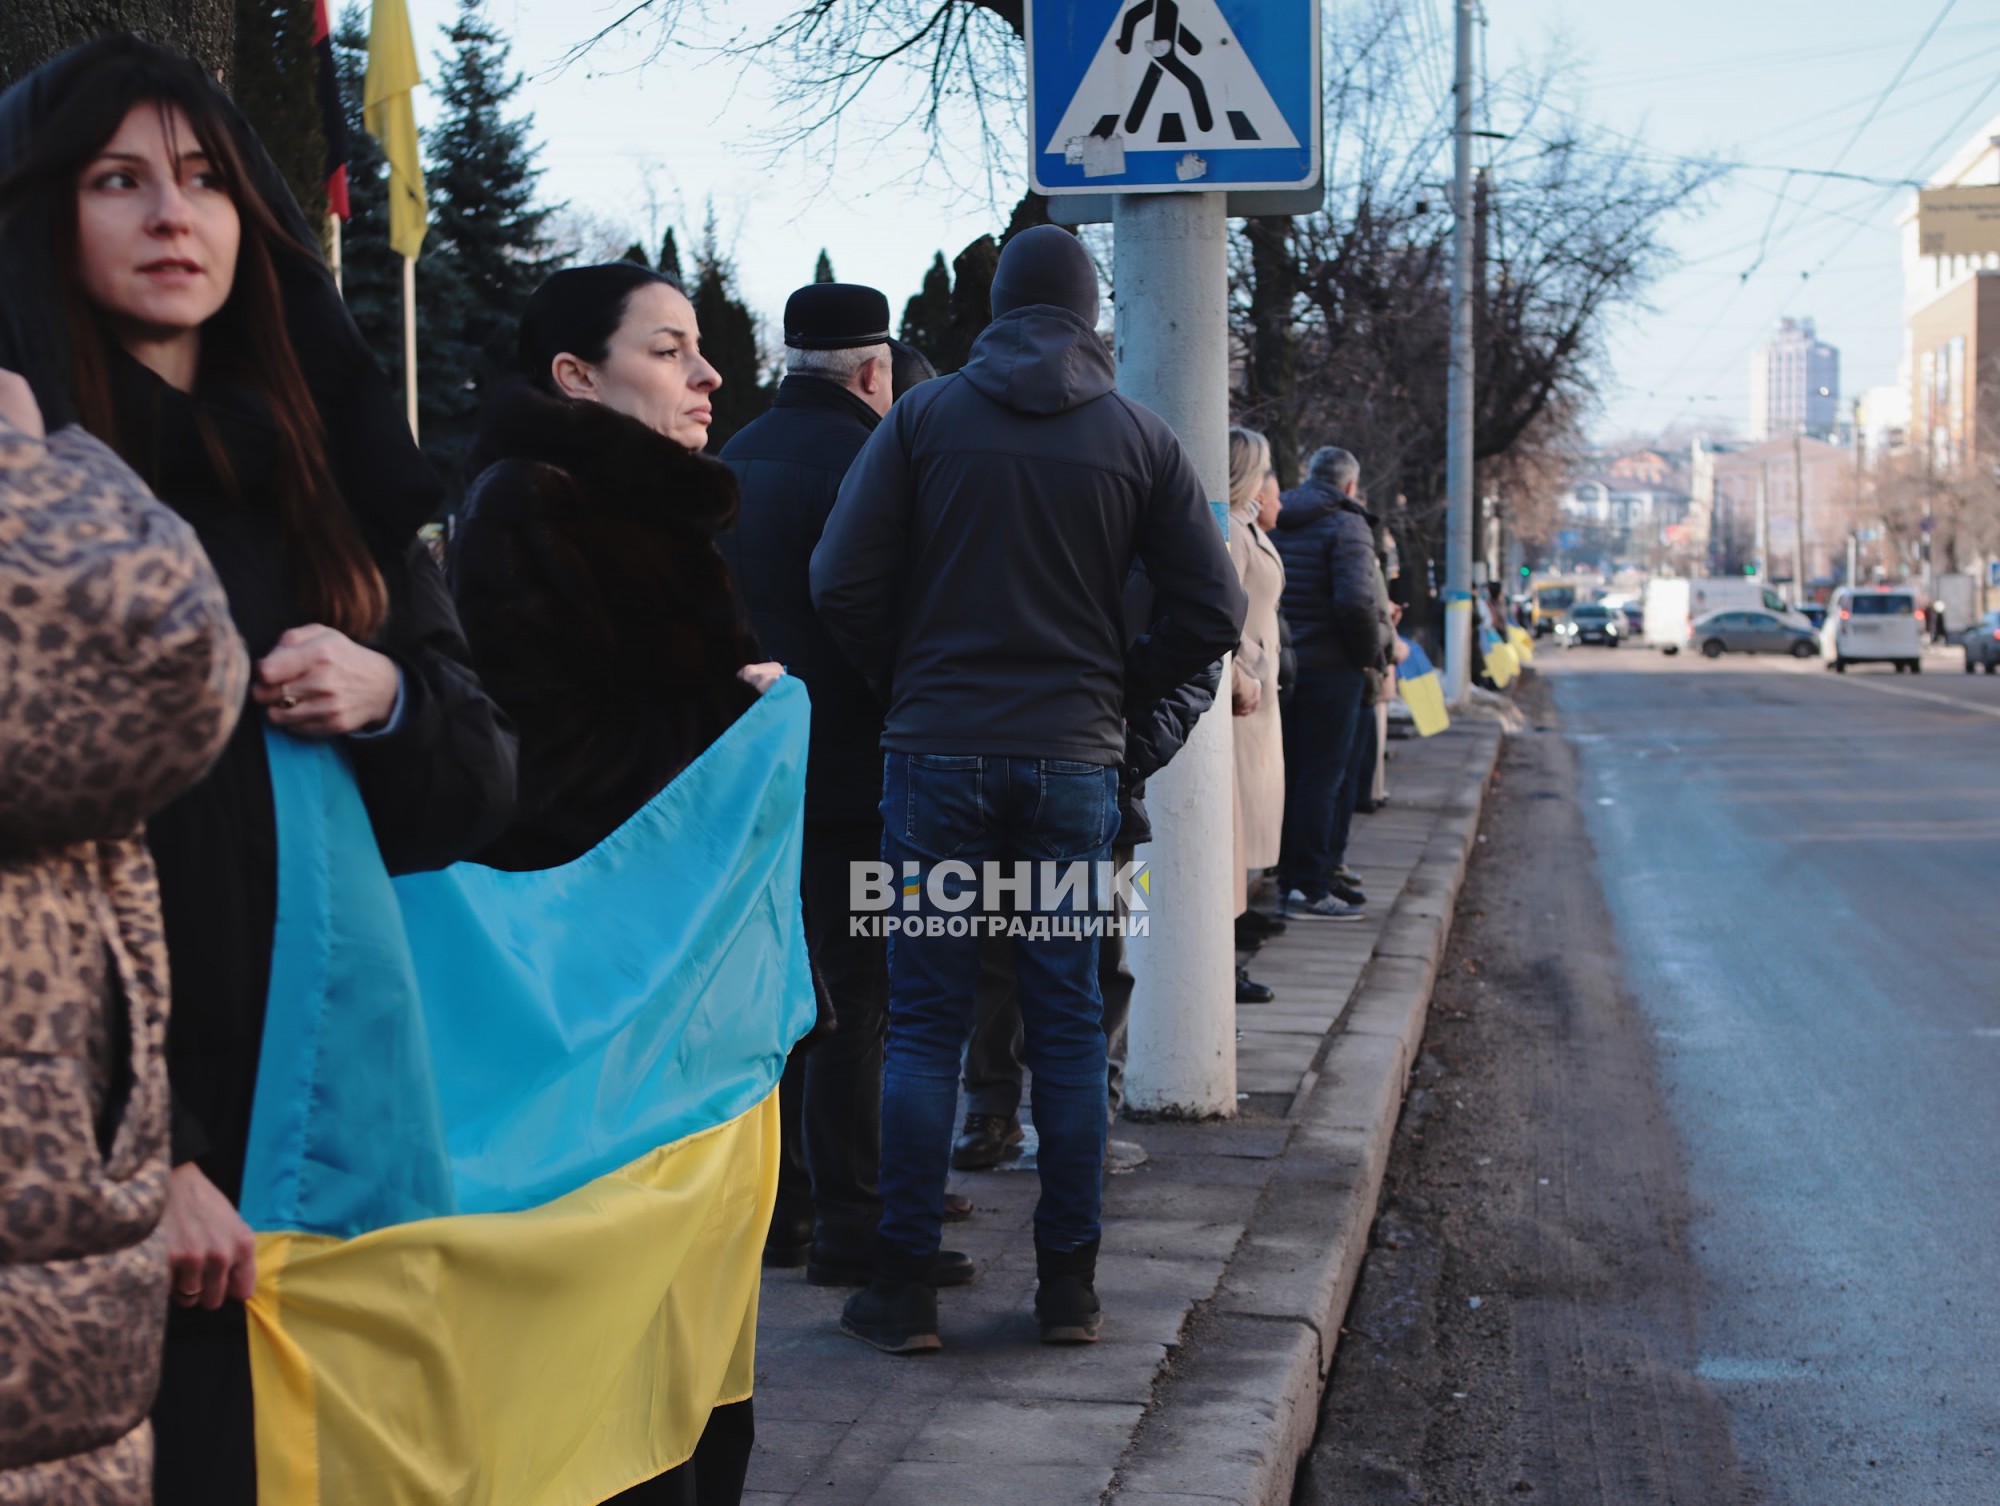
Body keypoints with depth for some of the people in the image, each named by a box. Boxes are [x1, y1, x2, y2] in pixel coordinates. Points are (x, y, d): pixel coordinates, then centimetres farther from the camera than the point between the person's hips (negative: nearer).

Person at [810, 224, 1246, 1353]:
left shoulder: (924, 417, 1)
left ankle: (907, 1289, 5)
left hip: (938, 754, -1)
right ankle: (1070, 1287, 12)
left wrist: (909, 684, 8)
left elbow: (843, 583, -6)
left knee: (926, 1023, 4)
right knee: (1070, 1023, 8)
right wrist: (1115, 697, 12)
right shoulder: (1140, 437, 4)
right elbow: (1213, 614, 0)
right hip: (1075, 763, 1)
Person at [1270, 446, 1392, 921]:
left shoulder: (1277, 524, 11)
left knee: (1291, 772, 13)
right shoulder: (1346, 525, -12)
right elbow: (1356, 601, -24)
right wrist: (1370, 654, -10)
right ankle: (1310, 888, -3)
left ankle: (1290, 876, 19)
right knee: (1323, 776, -3)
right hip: (1332, 667, -7)